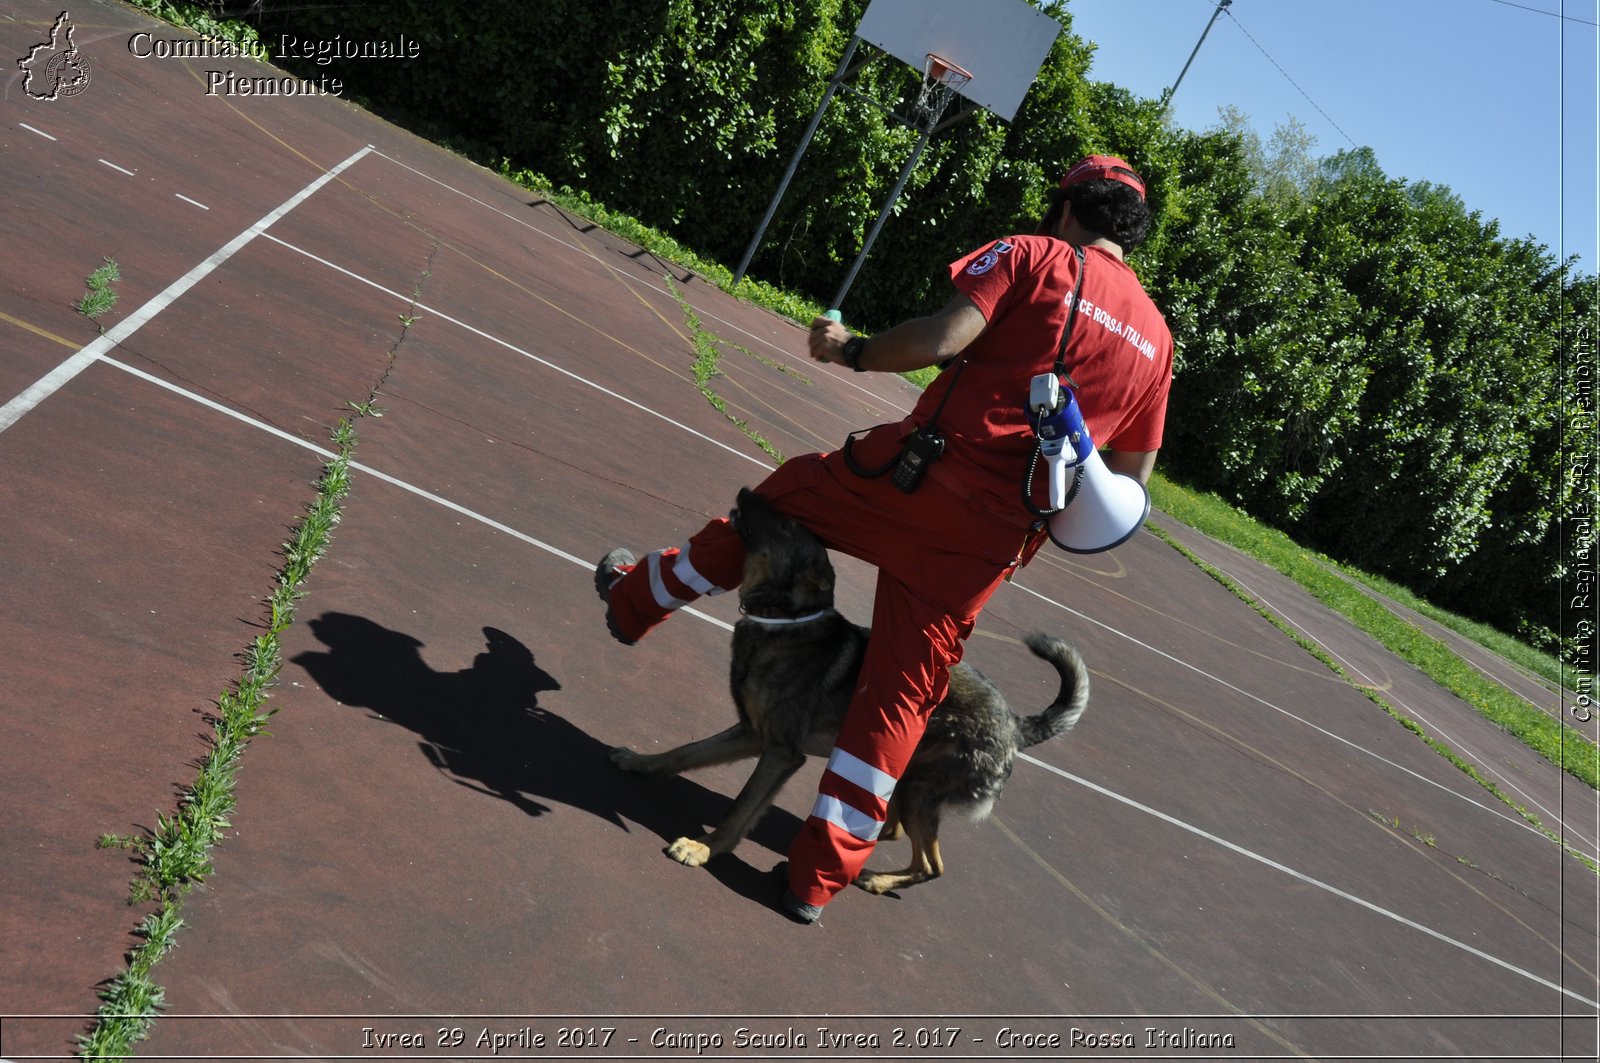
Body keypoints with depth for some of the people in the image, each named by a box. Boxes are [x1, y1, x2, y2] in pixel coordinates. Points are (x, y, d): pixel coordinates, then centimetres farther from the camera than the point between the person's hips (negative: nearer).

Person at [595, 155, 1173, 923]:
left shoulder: (1033, 257, 2)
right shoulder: (1155, 336, 16)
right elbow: (1130, 480, 16)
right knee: (900, 692, 12)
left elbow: (942, 337, -13)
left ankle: (636, 599, 40)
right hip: (1000, 536, 4)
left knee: (779, 500, 22)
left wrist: (852, 352, 3)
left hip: (924, 472, -4)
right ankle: (821, 873, 18)